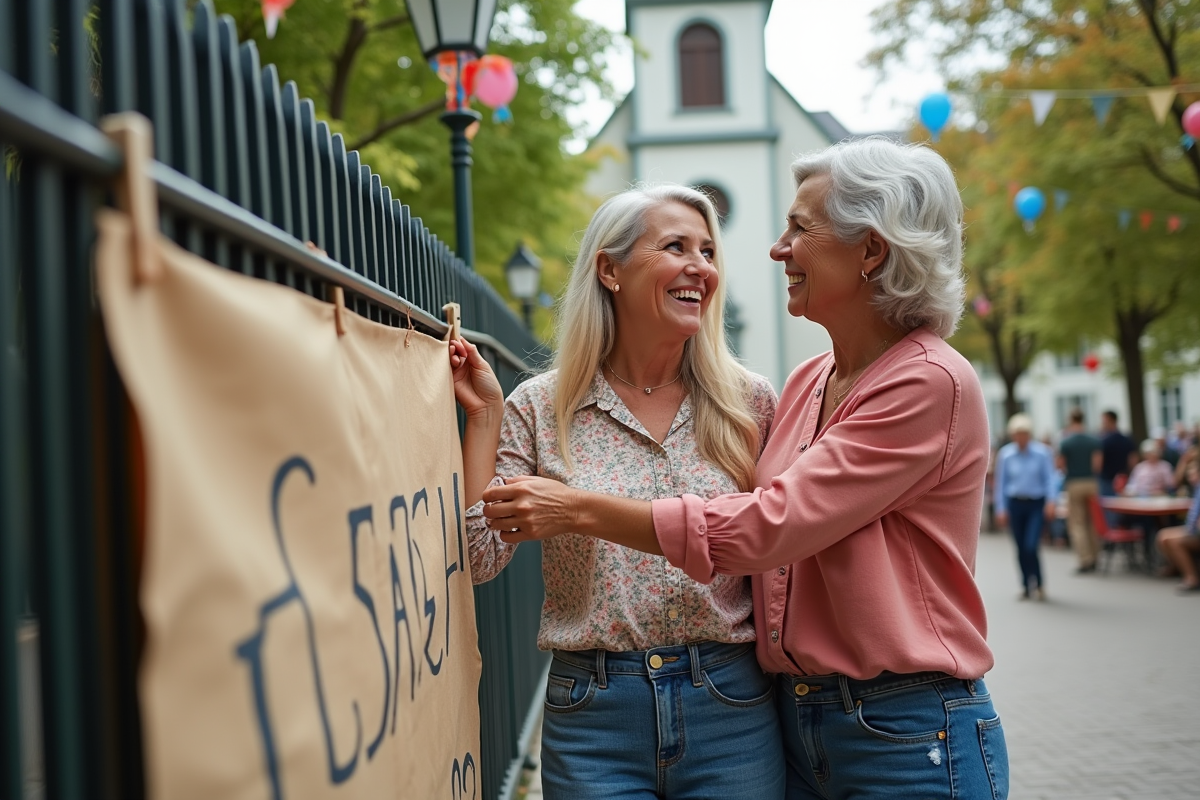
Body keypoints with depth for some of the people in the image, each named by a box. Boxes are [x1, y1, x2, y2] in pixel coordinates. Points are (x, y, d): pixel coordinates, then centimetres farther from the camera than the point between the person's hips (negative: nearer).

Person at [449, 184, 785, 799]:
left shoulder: (750, 402, 1)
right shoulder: (539, 409, -2)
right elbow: (477, 558, -7)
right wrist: (483, 418, -8)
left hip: (732, 709, 1)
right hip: (591, 714, -1)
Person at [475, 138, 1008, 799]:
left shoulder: (931, 382, -16)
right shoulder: (806, 384, 8)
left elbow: (769, 525, -21)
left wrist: (581, 510, -18)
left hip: (907, 739, -6)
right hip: (795, 715, 7)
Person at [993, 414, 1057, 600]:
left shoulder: (1042, 453, -6)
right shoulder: (1005, 454, 0)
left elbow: (1049, 478, -6)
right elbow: (1001, 483, 3)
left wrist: (1050, 501, -17)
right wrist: (1001, 508, 1)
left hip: (1036, 504, -2)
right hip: (1015, 503, 2)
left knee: (1031, 547, -12)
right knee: (1021, 549, 6)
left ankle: (1039, 583, 9)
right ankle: (1027, 585, 20)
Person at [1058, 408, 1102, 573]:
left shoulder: (1065, 442, -6)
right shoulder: (1094, 441, 2)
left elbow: (1062, 467, -3)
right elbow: (1097, 465, -1)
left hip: (1074, 484, -3)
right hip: (1091, 483, 3)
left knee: (1077, 523, 0)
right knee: (1092, 522, 13)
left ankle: (1085, 560, -7)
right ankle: (1093, 558, 16)